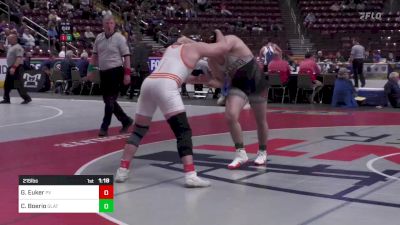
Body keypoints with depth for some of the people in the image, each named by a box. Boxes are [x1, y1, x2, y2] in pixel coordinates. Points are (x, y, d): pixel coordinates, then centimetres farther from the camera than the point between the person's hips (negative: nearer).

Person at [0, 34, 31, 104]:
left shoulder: (18, 47, -16)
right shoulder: (10, 47, 16)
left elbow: (19, 58, -26)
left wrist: (14, 67, -33)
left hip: (17, 68, -10)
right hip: (10, 68, 10)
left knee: (18, 85, -9)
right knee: (7, 84, 12)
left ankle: (27, 98, -1)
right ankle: (6, 99, 20)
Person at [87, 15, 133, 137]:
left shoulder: (120, 38, -9)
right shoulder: (99, 37, 7)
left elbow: (127, 56, -10)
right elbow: (95, 55, 16)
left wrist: (127, 73, -16)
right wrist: (91, 70, 10)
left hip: (116, 72, -7)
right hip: (103, 72, 7)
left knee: (110, 100, -7)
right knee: (107, 100, 12)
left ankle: (104, 127, 0)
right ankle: (126, 120, 27)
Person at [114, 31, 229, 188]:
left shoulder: (171, 48, 37)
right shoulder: (194, 46, 19)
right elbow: (223, 47, 19)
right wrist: (219, 33, 39)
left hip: (149, 82, 7)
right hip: (165, 86, -6)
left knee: (139, 130, 17)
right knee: (183, 131, -5)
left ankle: (122, 170, 15)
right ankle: (190, 175, -14)